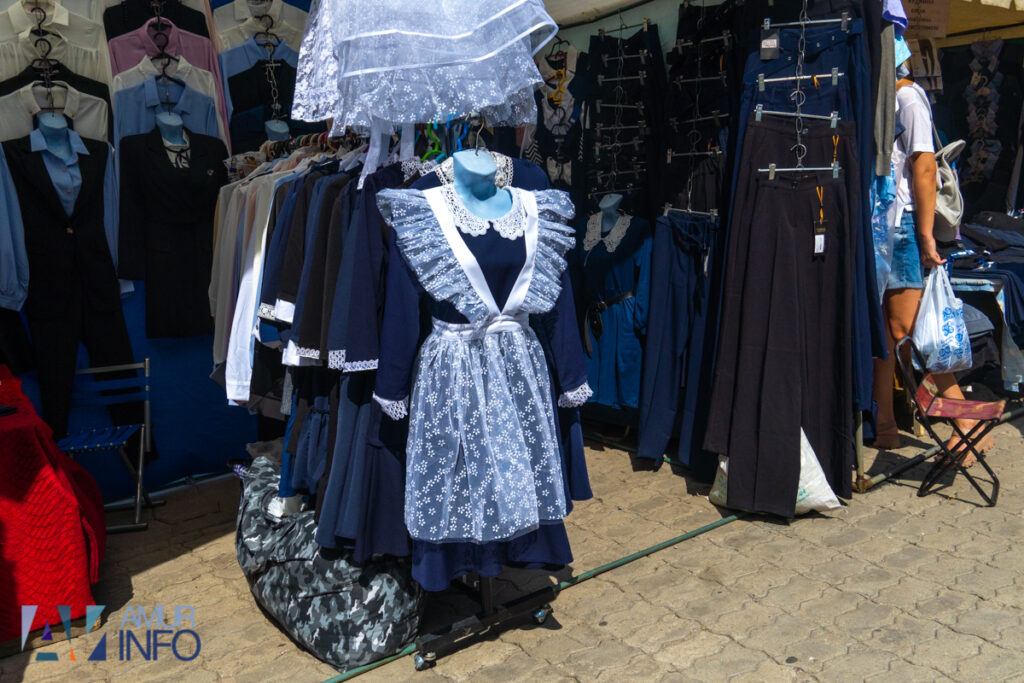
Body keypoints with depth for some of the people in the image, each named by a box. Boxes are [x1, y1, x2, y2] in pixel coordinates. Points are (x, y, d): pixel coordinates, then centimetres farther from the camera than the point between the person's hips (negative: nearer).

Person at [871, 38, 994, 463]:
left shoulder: (907, 96, -7)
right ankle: (883, 425, 17)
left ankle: (970, 427, -1)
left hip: (901, 225, -8)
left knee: (907, 331, -9)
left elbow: (924, 166, -14)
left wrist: (926, 236, -18)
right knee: (881, 329, 9)